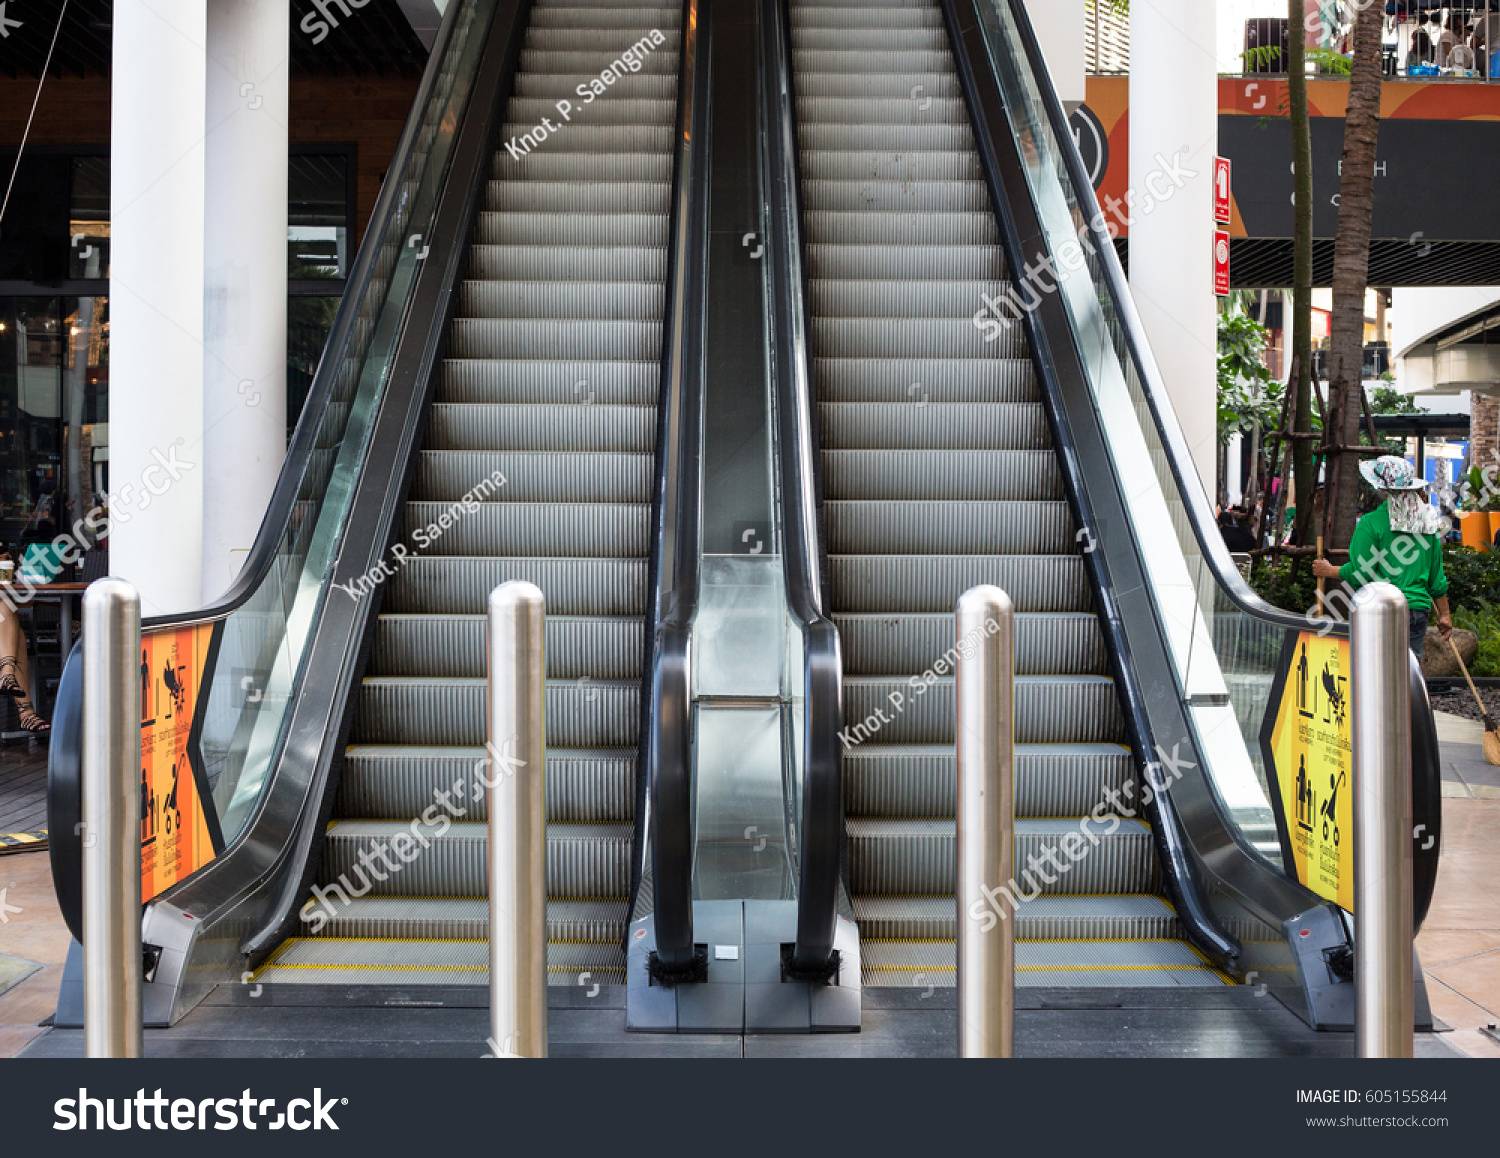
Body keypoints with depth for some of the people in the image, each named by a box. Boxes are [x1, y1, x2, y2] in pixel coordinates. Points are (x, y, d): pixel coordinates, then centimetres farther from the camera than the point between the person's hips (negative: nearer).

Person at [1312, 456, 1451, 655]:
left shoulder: (1372, 523, -10)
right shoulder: (1428, 521, 7)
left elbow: (1360, 575, -10)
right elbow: (1437, 576, 13)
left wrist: (1328, 571, 7)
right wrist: (1444, 614, 22)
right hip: (1418, 608, 5)